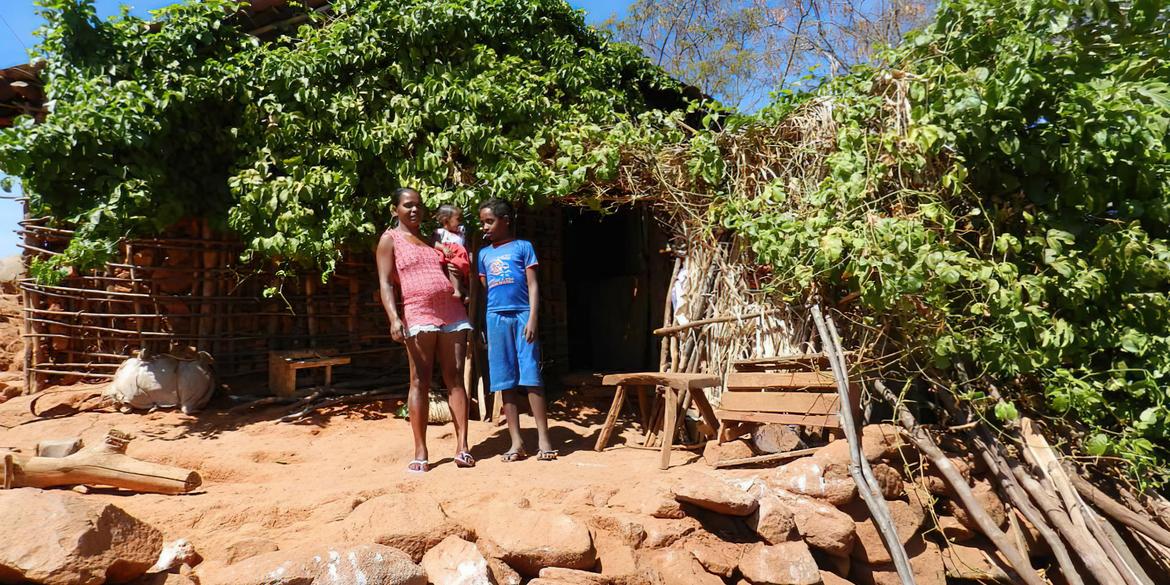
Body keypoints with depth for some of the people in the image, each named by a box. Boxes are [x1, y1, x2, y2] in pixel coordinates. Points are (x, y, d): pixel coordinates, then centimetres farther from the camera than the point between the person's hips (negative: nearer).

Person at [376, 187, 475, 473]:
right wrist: (394, 318, -18)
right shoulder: (390, 240, 7)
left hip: (452, 313, 5)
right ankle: (420, 453, 2)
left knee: (455, 378, 0)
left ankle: (462, 447, 1)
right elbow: (386, 283, -4)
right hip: (418, 316, -5)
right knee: (420, 381, -4)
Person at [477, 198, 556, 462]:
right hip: (496, 318, 4)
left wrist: (532, 318, -10)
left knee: (531, 376, -5)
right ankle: (517, 442, 10)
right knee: (505, 381, 4)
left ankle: (544, 439, 1)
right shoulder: (484, 254, 17)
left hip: (522, 314, -4)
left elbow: (533, 285, 0)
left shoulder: (523, 247, 5)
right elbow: (484, 289, 19)